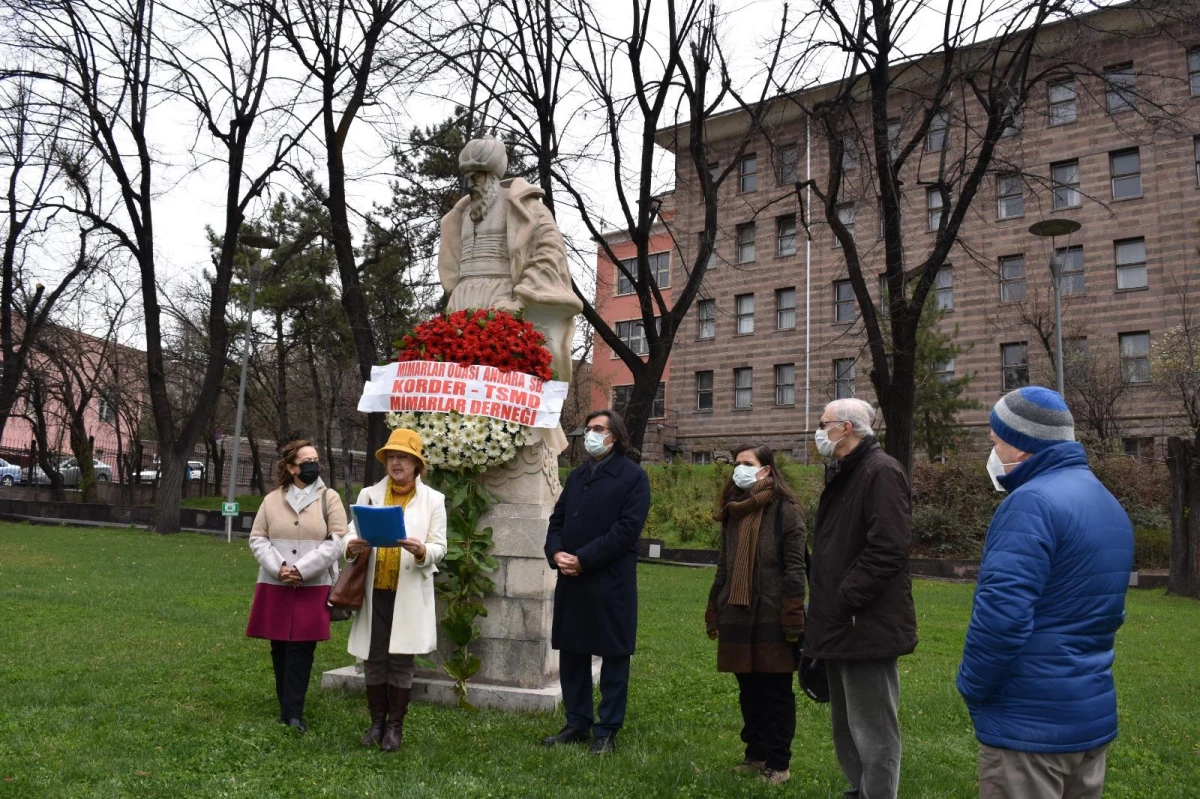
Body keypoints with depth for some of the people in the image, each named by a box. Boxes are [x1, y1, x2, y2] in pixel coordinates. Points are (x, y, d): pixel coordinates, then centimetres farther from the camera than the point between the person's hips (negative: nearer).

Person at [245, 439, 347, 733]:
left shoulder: (329, 498, 2)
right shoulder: (272, 499, 8)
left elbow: (336, 542, -6)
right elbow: (257, 539, 5)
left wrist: (302, 569, -14)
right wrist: (278, 568, -12)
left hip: (312, 588, -2)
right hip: (274, 586, 3)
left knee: (301, 649, -5)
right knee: (279, 648, 8)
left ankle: (293, 712, -2)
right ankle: (286, 707, 20)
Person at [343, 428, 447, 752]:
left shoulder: (433, 500, 2)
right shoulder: (369, 494, 9)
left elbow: (439, 548, -2)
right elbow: (351, 531, 3)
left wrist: (421, 551, -23)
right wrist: (352, 546, -20)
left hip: (410, 594, -2)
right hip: (374, 592, 2)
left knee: (402, 661, 2)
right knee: (374, 659, 7)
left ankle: (395, 726, 14)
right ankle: (377, 722, 21)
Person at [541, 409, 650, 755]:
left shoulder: (633, 476, -5)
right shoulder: (576, 476, 17)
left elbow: (627, 528, -15)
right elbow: (557, 520, 15)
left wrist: (583, 559, -18)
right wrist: (555, 552, -6)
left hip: (611, 582, -7)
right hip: (571, 581, 7)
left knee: (613, 656, 3)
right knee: (571, 654, 12)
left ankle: (607, 731, 13)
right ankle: (577, 724, 25)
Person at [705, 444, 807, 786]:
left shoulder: (785, 510, -6)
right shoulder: (732, 511, 13)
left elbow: (795, 567, -10)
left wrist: (793, 617, -15)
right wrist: (714, 611, 17)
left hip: (771, 618, -6)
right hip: (737, 616, 6)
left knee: (776, 692, 3)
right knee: (749, 691, 14)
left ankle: (778, 763, 13)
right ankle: (755, 754, 26)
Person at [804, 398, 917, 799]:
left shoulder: (880, 472, -15)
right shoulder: (842, 475, 17)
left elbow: (888, 549, -24)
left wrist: (844, 602, -21)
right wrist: (822, 602, 14)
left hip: (866, 626, -10)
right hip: (840, 626, 10)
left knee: (873, 731, -1)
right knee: (846, 725, 20)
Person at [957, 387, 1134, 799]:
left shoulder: (1033, 502, -20)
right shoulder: (1108, 504, 12)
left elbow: (1001, 613, -27)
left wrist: (971, 688, -12)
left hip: (1029, 721, -9)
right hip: (1095, 714, 9)